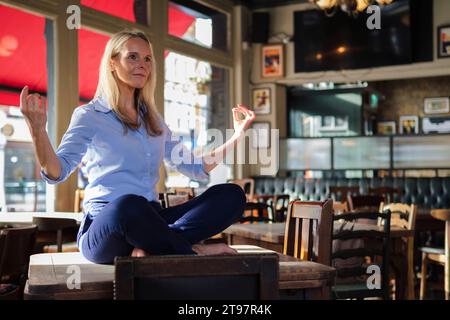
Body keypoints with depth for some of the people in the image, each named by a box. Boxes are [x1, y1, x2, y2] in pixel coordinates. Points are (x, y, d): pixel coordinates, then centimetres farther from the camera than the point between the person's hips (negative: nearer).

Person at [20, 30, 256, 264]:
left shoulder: (154, 121, 22)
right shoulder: (89, 115, 3)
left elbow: (196, 168, 26)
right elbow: (56, 172, -10)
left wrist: (237, 136, 18)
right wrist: (37, 131, -28)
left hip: (150, 222, 6)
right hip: (103, 230, -6)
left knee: (232, 195, -14)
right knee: (128, 205, -42)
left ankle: (151, 245, -29)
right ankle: (192, 251, -19)